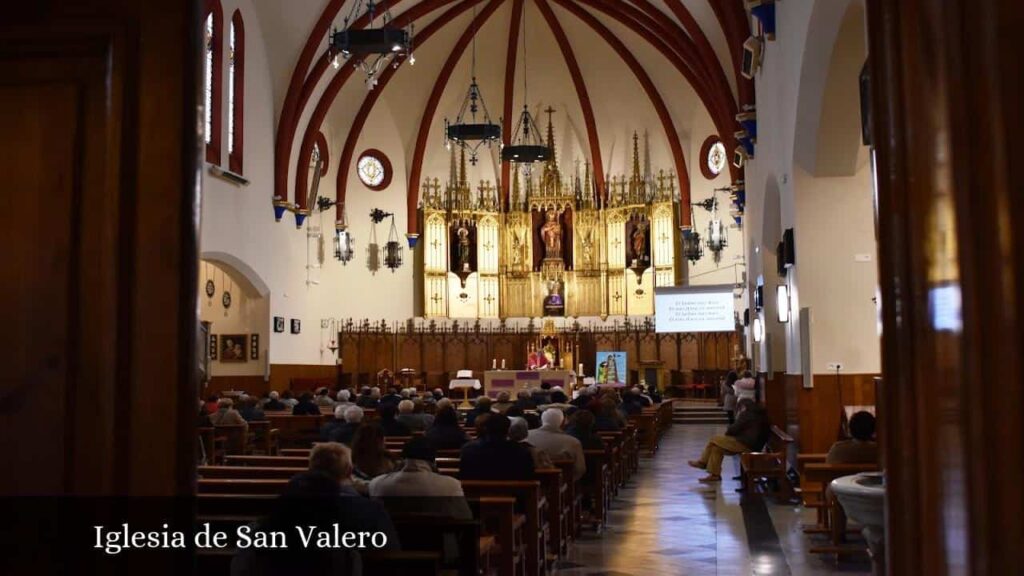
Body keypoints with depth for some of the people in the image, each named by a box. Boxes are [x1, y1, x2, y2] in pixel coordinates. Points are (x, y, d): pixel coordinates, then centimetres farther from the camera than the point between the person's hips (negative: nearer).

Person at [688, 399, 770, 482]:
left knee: (714, 440, 1)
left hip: (745, 444, -10)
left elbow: (735, 429, -11)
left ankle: (702, 462, 13)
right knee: (717, 447, 15)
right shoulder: (761, 414, 17)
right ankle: (715, 474, 13)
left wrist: (726, 433, 12)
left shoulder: (747, 414, -9)